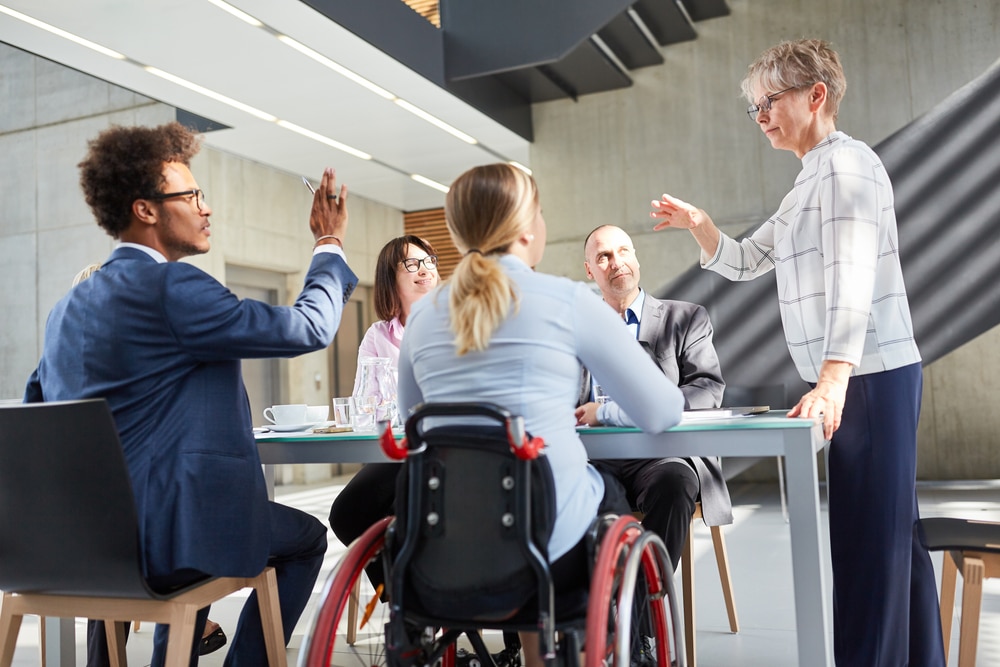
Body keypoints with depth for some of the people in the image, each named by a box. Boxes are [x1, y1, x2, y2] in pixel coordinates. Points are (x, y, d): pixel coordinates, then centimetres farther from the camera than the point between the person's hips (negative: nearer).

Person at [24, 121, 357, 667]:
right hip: (163, 534, -8)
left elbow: (35, 405, 19)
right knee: (306, 538, 17)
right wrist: (330, 244, 1)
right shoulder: (171, 286, -16)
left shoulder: (68, 306, 9)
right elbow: (310, 328, -16)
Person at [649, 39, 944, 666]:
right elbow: (742, 262, 24)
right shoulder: (810, 183, 22)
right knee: (893, 535, 14)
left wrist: (833, 380, -32)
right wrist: (699, 224, 6)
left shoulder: (846, 162, -9)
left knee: (868, 536, -8)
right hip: (855, 379, 10)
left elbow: (852, 279, -22)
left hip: (870, 376, -10)